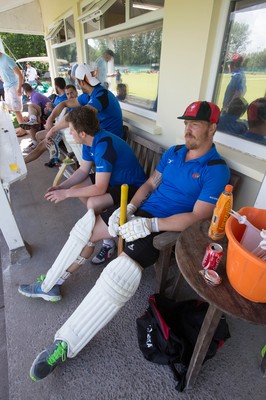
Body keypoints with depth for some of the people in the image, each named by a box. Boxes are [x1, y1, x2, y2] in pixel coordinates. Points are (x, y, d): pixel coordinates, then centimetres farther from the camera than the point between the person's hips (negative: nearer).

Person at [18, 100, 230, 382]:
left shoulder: (217, 170, -9)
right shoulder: (173, 152, 12)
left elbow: (197, 216, -17)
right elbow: (150, 183, 13)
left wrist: (151, 224, -26)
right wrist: (129, 207, -4)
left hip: (165, 228, -7)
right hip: (140, 211, 7)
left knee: (120, 273, -29)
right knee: (85, 227, -2)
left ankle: (65, 344, -9)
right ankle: (49, 286, 18)